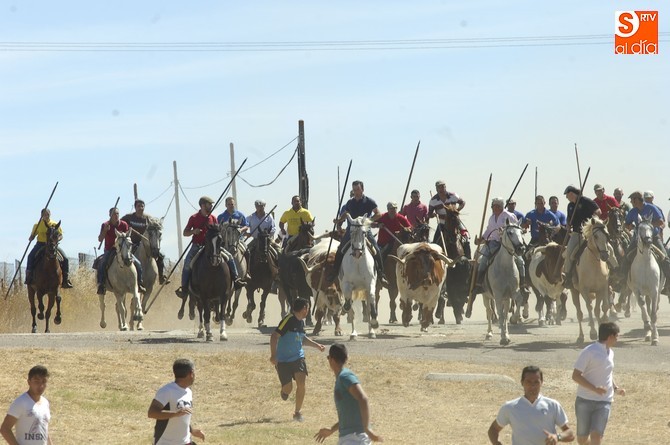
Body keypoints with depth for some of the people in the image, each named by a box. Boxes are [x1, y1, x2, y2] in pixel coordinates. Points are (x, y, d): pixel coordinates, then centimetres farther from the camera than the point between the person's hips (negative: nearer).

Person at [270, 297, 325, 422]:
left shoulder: (302, 322, 8)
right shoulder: (288, 320, -16)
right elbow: (275, 336, -20)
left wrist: (317, 345, 25)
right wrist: (273, 355, -26)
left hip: (298, 357, 6)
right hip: (283, 360, -6)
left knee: (301, 383, -12)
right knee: (288, 388, -3)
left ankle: (297, 413, 1)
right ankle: (284, 391, 37)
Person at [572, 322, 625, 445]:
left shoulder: (610, 353, 9)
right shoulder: (588, 352, -12)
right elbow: (576, 376, -14)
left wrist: (616, 388, 7)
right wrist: (594, 388, -25)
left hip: (604, 402, 4)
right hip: (585, 401, -4)